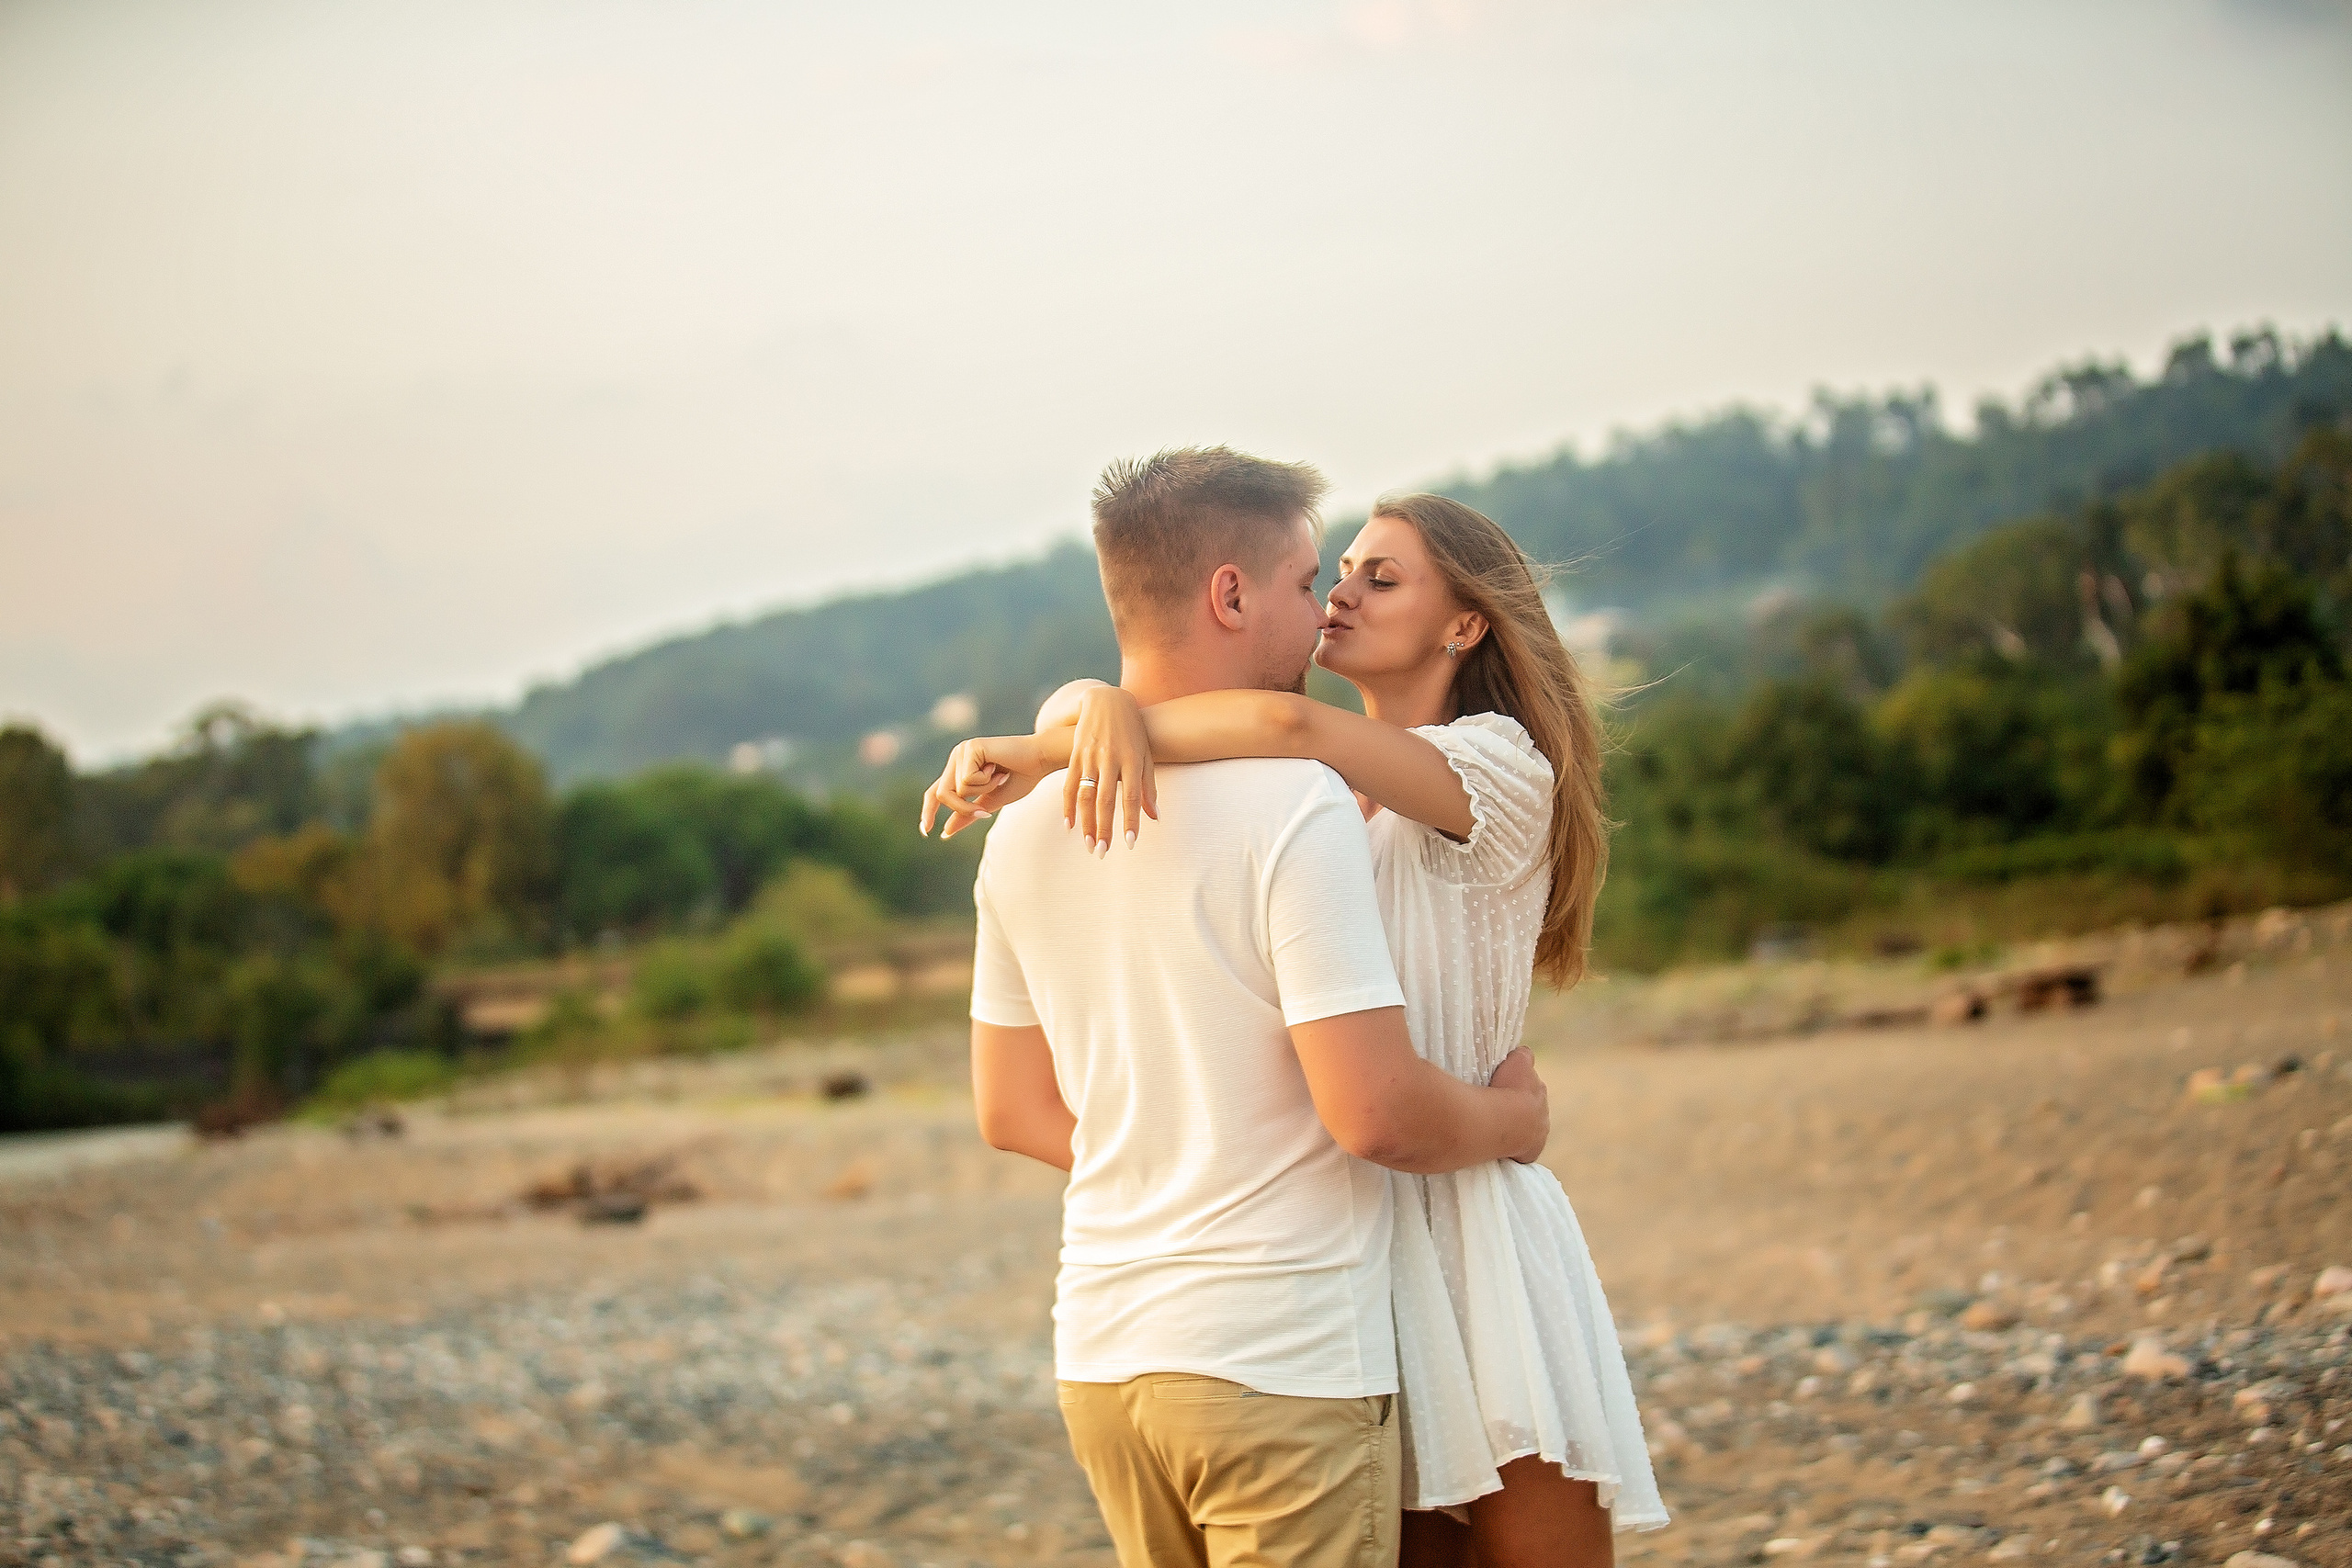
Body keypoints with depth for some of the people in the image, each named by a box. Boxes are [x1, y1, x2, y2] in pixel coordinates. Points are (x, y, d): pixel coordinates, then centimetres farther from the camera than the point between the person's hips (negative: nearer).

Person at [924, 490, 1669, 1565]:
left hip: (1468, 1237, -5)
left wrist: (1040, 749, -23)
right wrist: (1103, 708, -22)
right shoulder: (1307, 785, 12)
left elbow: (1291, 724, -25)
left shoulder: (1501, 764, -6)